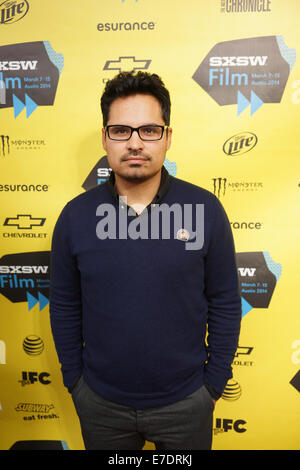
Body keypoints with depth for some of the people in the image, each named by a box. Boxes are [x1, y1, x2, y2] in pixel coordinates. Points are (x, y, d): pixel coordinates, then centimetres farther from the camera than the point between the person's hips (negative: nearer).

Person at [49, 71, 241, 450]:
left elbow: (225, 303, -6)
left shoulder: (205, 209, -14)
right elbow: (64, 307, -1)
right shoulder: (75, 216, -10)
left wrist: (215, 381, -1)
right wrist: (73, 378, 3)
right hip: (100, 402, 1)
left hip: (186, 402, 0)